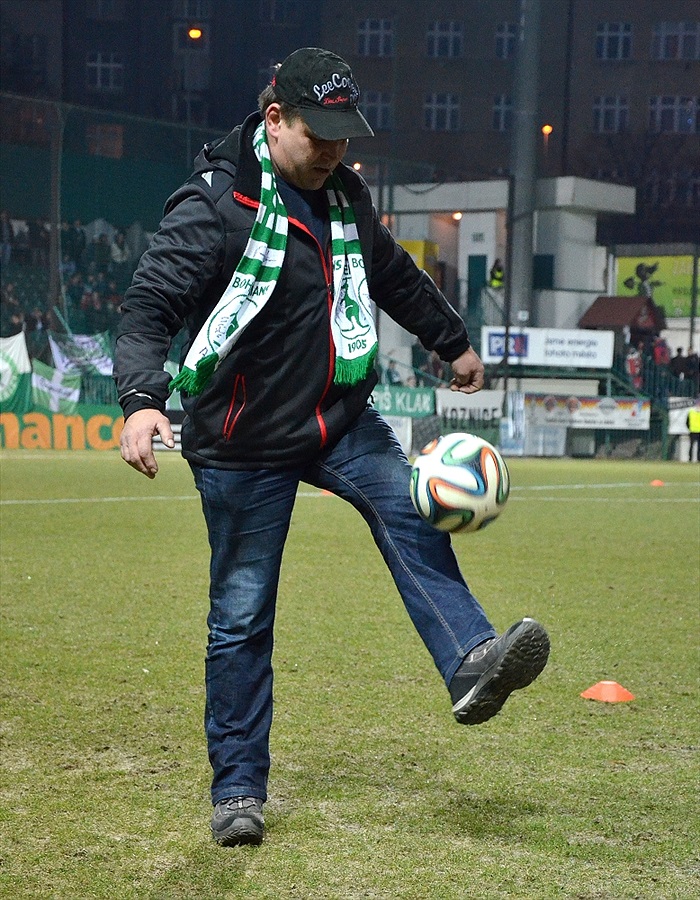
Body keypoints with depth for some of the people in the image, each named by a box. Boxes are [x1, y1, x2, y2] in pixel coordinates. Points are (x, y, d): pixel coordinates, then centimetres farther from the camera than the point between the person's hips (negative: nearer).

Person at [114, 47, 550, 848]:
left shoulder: (343, 194, 6)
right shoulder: (215, 205, -16)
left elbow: (394, 275, 24)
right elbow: (148, 308, -23)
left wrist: (452, 342, 34)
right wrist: (141, 399, -41)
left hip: (340, 420, 6)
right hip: (244, 443, -5)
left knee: (412, 514, -22)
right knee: (241, 617, 1)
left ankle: (472, 666, -33)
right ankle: (237, 788, 11)